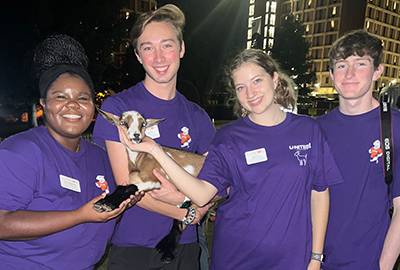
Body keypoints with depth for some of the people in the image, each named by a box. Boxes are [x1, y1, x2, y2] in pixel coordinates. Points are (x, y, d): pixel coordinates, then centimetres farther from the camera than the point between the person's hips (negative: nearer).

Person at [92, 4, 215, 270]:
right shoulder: (117, 107, -9)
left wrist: (183, 195, -16)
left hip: (184, 248, 4)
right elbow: (127, 186, -13)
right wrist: (188, 212, -12)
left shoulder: (197, 116, 3)